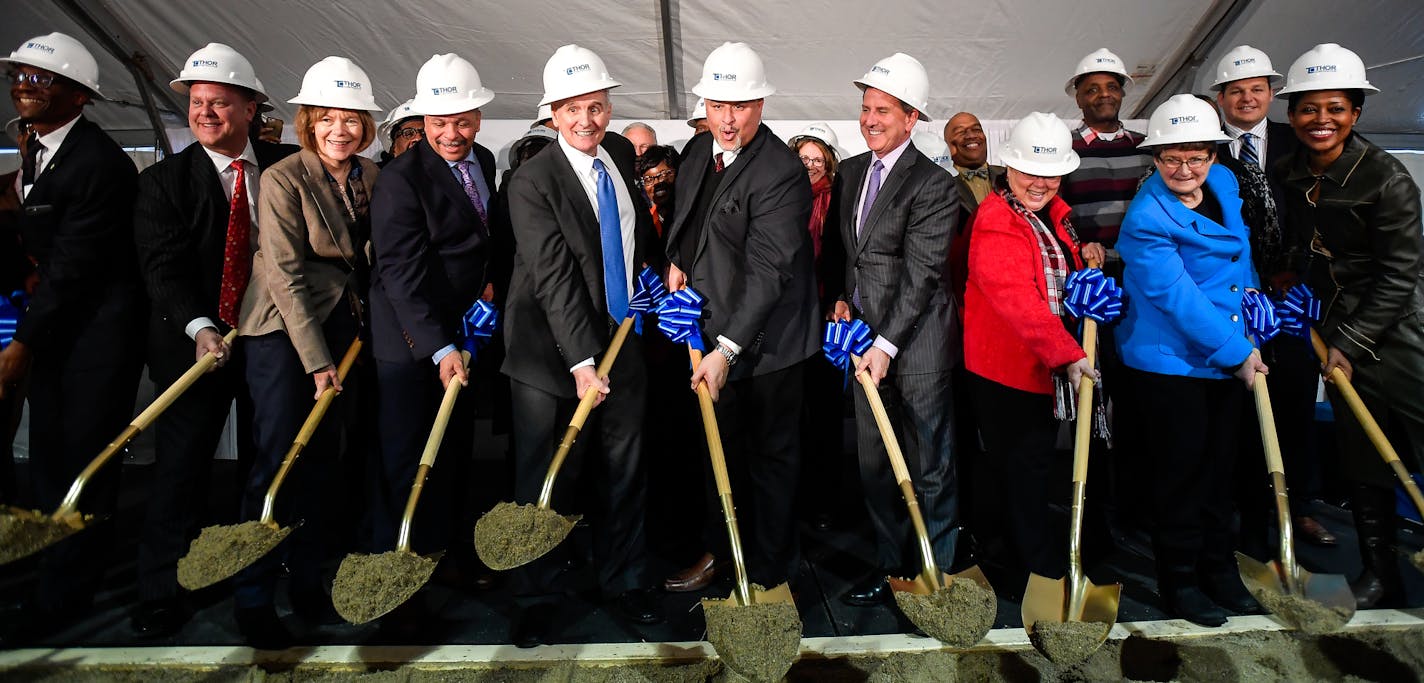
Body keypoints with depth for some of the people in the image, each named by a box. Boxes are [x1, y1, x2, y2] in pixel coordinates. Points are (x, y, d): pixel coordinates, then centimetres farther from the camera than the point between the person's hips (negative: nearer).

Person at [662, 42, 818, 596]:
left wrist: (728, 348, -33)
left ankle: (770, 565, 29)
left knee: (771, 452, 10)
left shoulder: (781, 173, -23)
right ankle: (721, 546, 41)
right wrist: (676, 258, 1)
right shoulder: (699, 150, 3)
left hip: (765, 337, -7)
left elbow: (768, 271, -28)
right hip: (713, 326, 8)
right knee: (722, 444, 21)